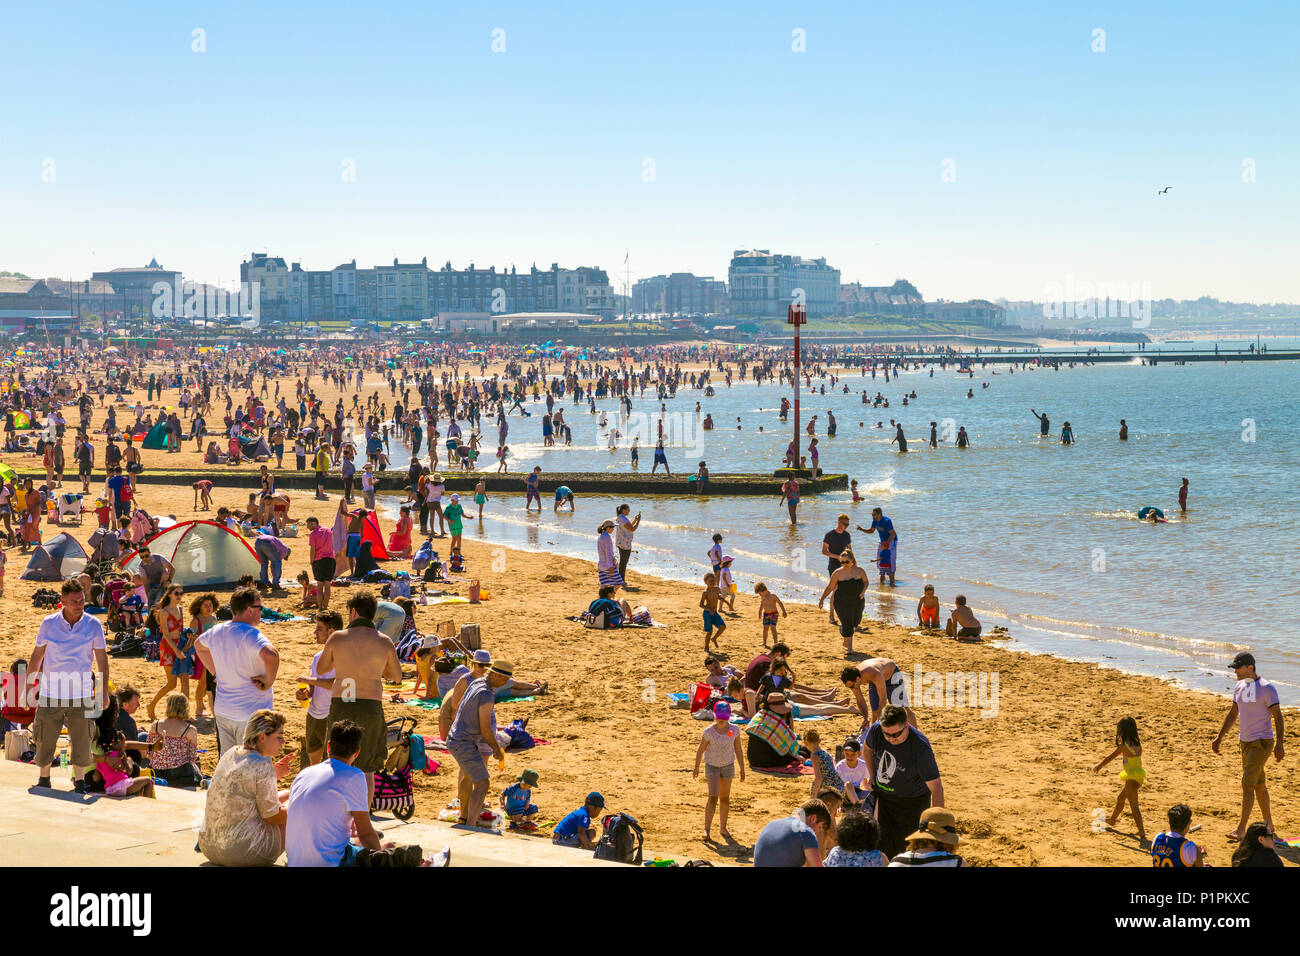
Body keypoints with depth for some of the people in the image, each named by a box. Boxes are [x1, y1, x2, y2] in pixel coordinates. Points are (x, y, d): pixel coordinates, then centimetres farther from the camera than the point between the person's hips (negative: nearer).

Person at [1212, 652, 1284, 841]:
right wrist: (1219, 737, 17)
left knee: (1247, 784, -14)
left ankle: (1241, 829, -14)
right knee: (1259, 784, 16)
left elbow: (1278, 717, -15)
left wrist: (1279, 744, -23)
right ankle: (1268, 824, 28)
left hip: (1262, 742, -8)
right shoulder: (1239, 687, 9)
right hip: (1246, 741, 8)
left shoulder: (1266, 688, -14)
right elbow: (1233, 714, 19)